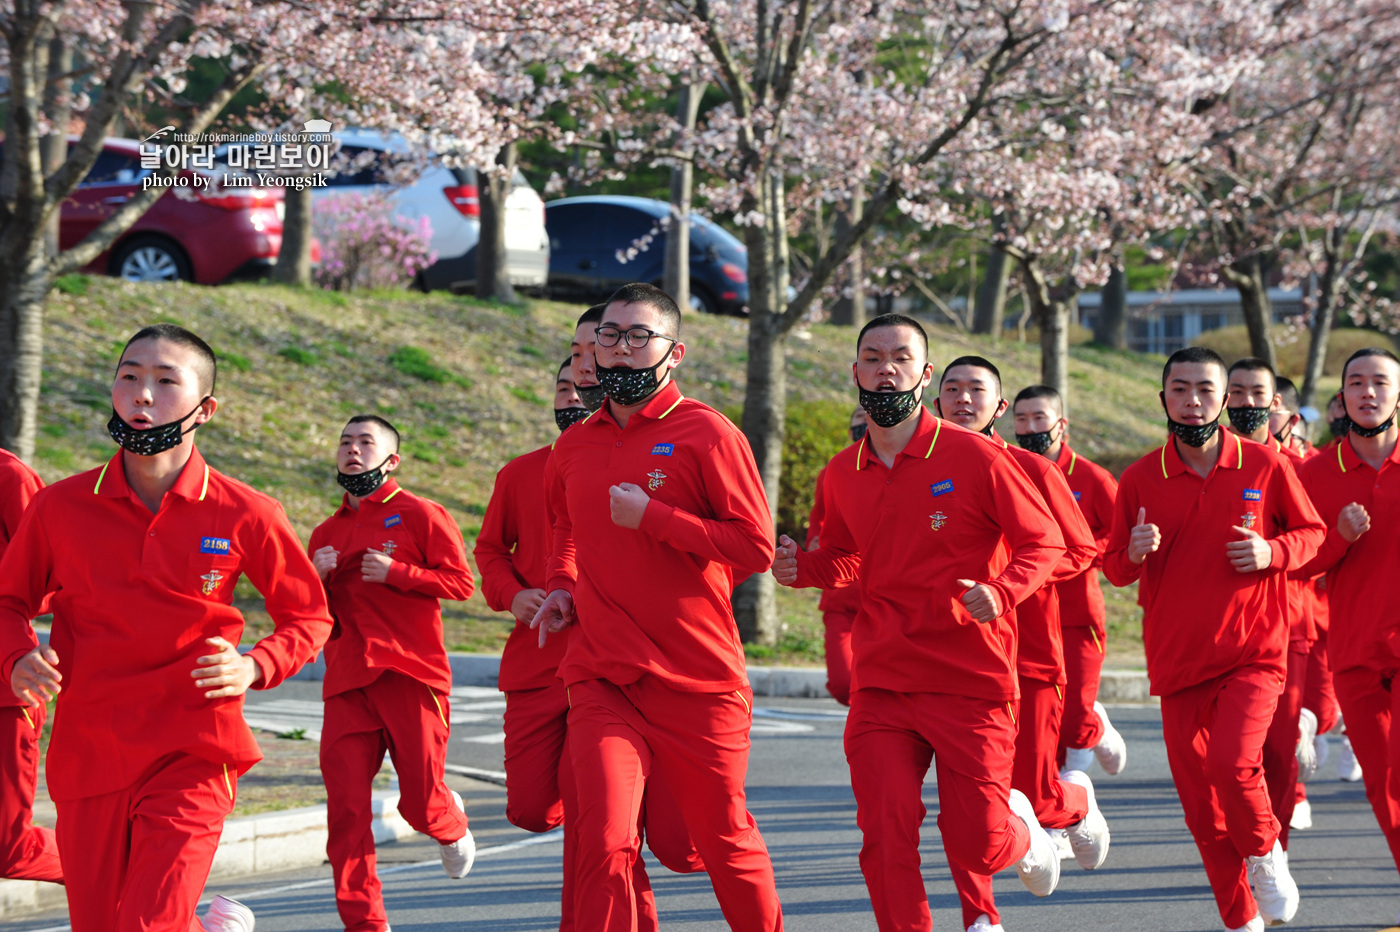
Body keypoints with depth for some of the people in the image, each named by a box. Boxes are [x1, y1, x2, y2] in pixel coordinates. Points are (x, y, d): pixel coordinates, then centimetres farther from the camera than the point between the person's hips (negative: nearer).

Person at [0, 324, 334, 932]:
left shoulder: (245, 516, -2)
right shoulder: (60, 507, 1)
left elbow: (308, 617, 9)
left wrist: (255, 668, -10)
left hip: (192, 757, -3)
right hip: (87, 759, 3)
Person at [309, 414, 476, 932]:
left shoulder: (420, 515, 4)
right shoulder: (327, 534, 19)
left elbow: (461, 582, -3)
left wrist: (394, 573, -13)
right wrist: (317, 577, 3)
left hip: (411, 676, -4)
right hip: (347, 684, 4)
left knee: (420, 803, -4)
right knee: (346, 811, -7)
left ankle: (451, 826, 33)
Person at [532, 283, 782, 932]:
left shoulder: (706, 433, -5)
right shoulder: (575, 446, 11)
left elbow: (756, 546, -12)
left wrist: (651, 518, -15)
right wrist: (562, 586, 14)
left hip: (700, 681, -3)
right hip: (603, 679, 3)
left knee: (726, 841, 10)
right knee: (603, 842, -15)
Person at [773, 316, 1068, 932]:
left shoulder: (973, 457, -6)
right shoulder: (842, 474, 7)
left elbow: (1043, 540, -1)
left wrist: (999, 592, -20)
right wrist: (804, 567, 2)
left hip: (971, 684, -3)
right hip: (880, 686, 3)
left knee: (976, 849, 1)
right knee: (885, 840, -11)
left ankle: (1020, 828, 36)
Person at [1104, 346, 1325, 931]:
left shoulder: (1265, 466, -2)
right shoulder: (1140, 480, 2)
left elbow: (1311, 532, 10)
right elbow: (1114, 568, 9)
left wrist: (1272, 552, -11)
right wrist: (1134, 554, -14)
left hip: (1254, 652, -2)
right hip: (1178, 659, 3)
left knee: (1233, 763, -24)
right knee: (1201, 806, 3)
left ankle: (1266, 854, 7)